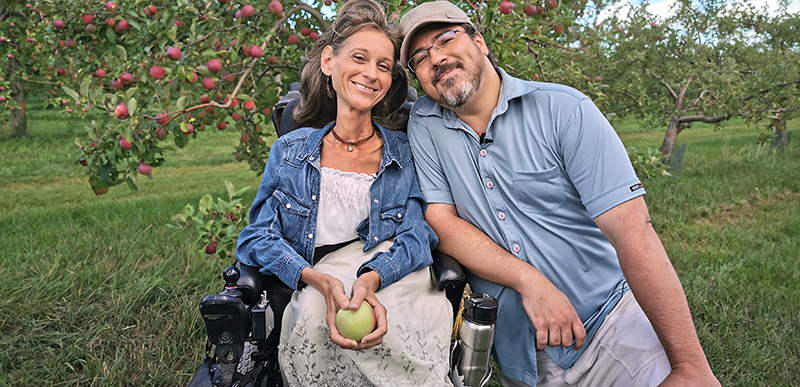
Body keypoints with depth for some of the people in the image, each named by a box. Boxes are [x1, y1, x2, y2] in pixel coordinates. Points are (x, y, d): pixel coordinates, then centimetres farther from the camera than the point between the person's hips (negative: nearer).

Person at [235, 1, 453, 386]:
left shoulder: (405, 152, 8)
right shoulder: (289, 150, 9)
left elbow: (416, 235, -3)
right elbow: (258, 236, 1)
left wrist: (371, 278, -27)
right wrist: (320, 281, -20)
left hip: (394, 277, 0)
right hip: (310, 292, 1)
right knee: (316, 312, -33)